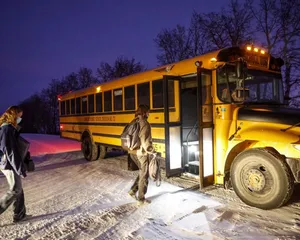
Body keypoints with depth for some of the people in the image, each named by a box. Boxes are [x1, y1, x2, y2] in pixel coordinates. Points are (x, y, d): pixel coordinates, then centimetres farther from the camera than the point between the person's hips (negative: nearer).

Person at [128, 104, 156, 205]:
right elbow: (145, 141, -24)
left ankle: (133, 190, 21)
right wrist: (152, 151, -14)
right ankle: (141, 199, 16)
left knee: (142, 172, 24)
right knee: (144, 176, 6)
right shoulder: (144, 123, -17)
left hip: (133, 152, 8)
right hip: (141, 153, -8)